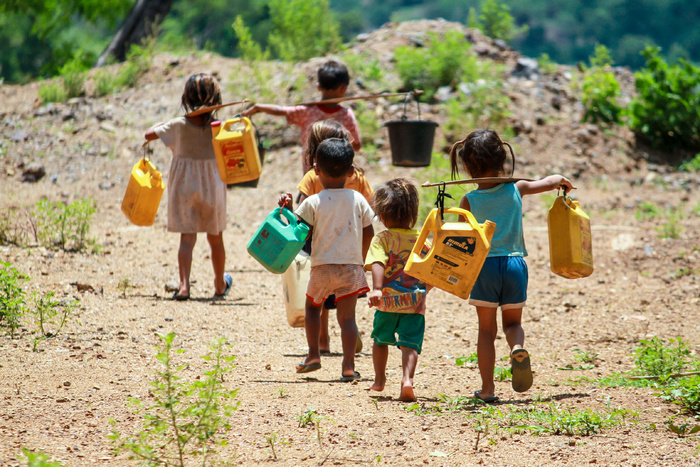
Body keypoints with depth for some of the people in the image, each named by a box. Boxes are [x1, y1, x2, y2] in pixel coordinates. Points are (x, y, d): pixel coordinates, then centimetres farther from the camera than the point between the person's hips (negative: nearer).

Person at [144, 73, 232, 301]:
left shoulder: (178, 126, -8)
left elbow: (149, 135, 1)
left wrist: (161, 124, 20)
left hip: (184, 187, -1)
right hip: (213, 187, 1)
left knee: (187, 237, -3)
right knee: (215, 237, 16)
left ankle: (184, 284, -21)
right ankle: (220, 285, 32)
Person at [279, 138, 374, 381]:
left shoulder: (312, 203, -8)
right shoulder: (358, 199, 1)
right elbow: (368, 233, 8)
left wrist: (287, 209, 3)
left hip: (323, 266, -1)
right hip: (351, 265, 1)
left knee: (312, 306, 23)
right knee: (347, 315, 1)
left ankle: (313, 355, 19)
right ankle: (348, 366, -9)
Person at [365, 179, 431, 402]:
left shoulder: (381, 239, -6)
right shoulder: (422, 241, 6)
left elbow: (378, 264, -23)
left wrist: (376, 289, -33)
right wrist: (424, 289, 25)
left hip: (388, 301, -1)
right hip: (415, 302, 1)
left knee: (381, 340, 21)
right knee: (410, 344, -4)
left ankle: (379, 380, 35)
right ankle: (407, 379, -28)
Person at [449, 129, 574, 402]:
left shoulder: (469, 201, -4)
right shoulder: (516, 189, 1)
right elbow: (552, 181, 15)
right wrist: (562, 182, 38)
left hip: (484, 265, -1)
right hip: (515, 263, 1)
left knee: (486, 329, 9)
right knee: (513, 322, 17)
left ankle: (487, 388, 8)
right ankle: (518, 349, -18)